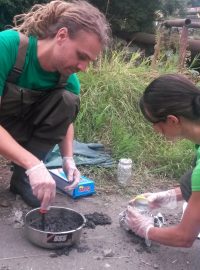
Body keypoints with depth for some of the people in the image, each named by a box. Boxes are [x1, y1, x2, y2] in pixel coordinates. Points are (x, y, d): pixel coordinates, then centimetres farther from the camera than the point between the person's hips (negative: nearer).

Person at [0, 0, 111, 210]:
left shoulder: (69, 79, -14)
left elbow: (64, 119, 2)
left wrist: (68, 158, -14)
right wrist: (33, 164, -43)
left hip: (22, 128, 5)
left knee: (67, 100, -20)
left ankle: (22, 177, -10)